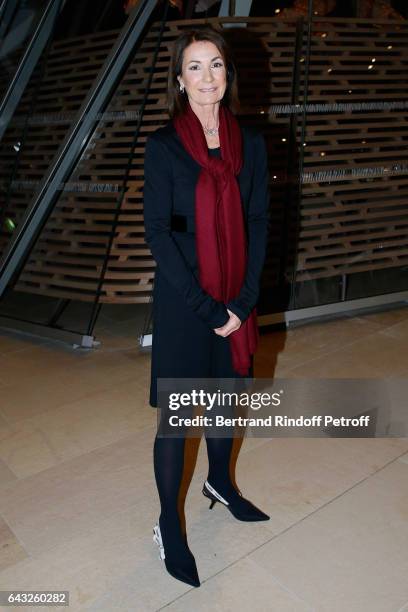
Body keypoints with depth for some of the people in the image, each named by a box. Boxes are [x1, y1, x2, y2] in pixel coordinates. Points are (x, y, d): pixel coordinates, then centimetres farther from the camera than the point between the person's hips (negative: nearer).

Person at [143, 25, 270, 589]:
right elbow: (157, 233, -11)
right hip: (183, 303, -4)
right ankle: (168, 527, 25)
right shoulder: (163, 145, -6)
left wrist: (245, 299, -8)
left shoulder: (251, 141, 4)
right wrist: (208, 308, -14)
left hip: (236, 300, 4)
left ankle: (220, 483, 46)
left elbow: (259, 222, 2)